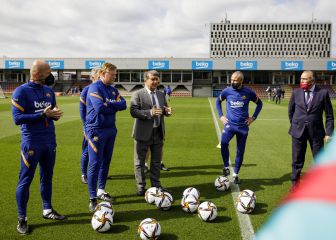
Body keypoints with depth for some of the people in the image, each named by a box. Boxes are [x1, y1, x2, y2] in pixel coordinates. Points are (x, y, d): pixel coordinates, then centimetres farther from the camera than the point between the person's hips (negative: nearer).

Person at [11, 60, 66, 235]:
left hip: (50, 141, 6)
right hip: (31, 143, -6)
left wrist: (55, 114, -7)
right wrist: (43, 114, -21)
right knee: (25, 180, 2)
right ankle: (22, 219, 12)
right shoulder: (21, 92, -10)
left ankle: (47, 210, 28)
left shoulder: (49, 91, 10)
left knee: (47, 177, 14)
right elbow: (17, 118, -16)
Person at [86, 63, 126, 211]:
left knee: (106, 161, 14)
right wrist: (114, 107, -8)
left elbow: (123, 104, -2)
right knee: (95, 164, -5)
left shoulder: (113, 90, 11)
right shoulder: (94, 88, -12)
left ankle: (101, 191, 29)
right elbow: (100, 108, -25)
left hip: (111, 129, 8)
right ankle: (93, 199, 1)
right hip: (96, 130, -8)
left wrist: (109, 103, -16)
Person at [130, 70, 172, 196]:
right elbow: (133, 112, -18)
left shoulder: (161, 95, 12)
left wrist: (167, 111, -7)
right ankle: (141, 186, 18)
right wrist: (150, 112, -29)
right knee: (139, 161, 5)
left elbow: (164, 110, 17)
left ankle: (156, 184, 28)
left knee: (156, 161, 15)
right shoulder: (138, 94, -8)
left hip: (158, 132, 6)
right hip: (143, 133, -5)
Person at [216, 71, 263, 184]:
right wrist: (221, 115, 5)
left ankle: (235, 174, 24)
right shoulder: (227, 91, -3)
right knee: (224, 143, -28)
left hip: (243, 126, 1)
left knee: (240, 151, 7)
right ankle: (226, 166, -8)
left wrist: (253, 117, 1)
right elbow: (218, 101, 16)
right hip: (230, 124, -1)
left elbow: (259, 103, 10)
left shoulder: (248, 92, -5)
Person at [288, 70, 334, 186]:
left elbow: (329, 115, -3)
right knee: (297, 160, 8)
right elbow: (291, 110, 13)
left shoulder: (323, 93, -6)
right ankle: (295, 184, 22)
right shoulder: (296, 92, 0)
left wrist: (329, 133, -7)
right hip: (298, 131, 1)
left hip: (316, 132, -1)